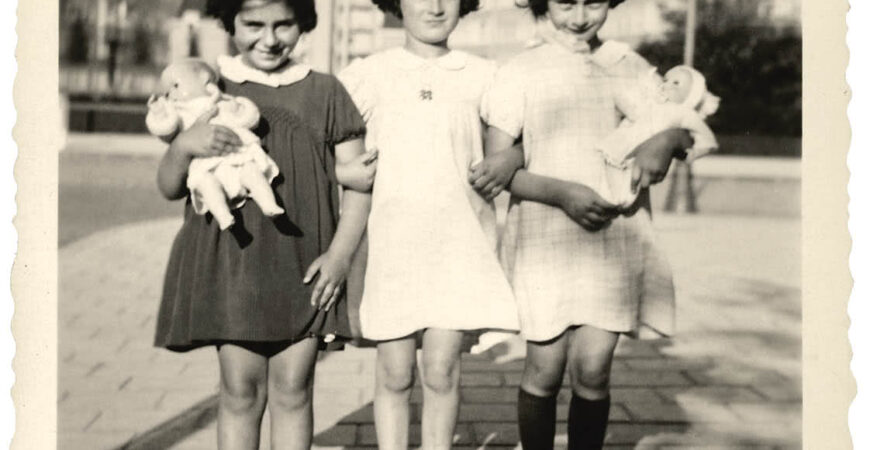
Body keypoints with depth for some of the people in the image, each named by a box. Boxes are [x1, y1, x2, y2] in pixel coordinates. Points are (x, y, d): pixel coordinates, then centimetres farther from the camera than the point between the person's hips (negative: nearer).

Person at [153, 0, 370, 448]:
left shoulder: (324, 91, 5)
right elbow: (170, 188, 6)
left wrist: (340, 253, -7)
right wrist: (184, 144, -15)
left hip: (303, 268, 0)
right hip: (229, 260, 0)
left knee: (292, 390, 4)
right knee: (240, 389, 3)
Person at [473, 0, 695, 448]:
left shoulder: (629, 66, 7)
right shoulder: (520, 72, -2)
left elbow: (686, 129, 12)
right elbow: (495, 167, -5)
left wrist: (665, 139, -12)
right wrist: (562, 193, -20)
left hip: (614, 240, 2)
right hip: (543, 240, -2)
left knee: (592, 369, -2)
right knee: (545, 371, 4)